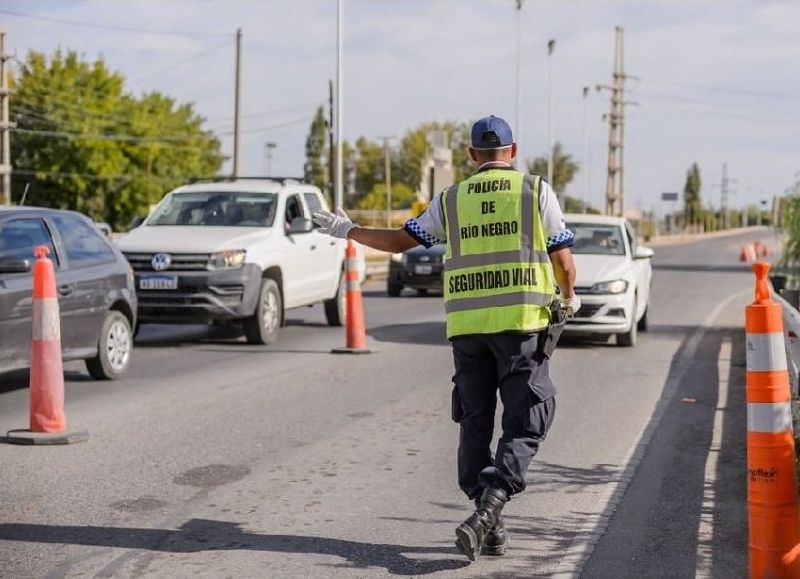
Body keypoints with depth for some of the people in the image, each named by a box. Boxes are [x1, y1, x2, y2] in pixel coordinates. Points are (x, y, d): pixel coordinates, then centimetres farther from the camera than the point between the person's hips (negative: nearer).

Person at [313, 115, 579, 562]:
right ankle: (488, 511, -20)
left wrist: (348, 231, 28)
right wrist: (571, 297, 24)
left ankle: (490, 527, 13)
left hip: (466, 324, 3)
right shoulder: (537, 191, 5)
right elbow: (564, 261, 3)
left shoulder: (451, 200, 11)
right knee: (525, 423, 0)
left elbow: (400, 240, 12)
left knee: (475, 423, 12)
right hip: (522, 322, -3)